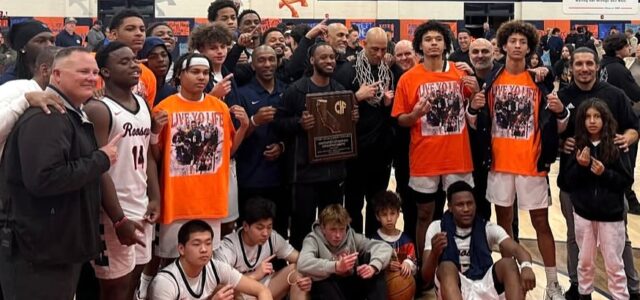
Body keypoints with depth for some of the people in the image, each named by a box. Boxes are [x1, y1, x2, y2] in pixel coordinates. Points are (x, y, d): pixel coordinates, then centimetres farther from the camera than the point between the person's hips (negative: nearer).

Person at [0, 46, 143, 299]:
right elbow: (43, 179, -32)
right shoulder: (45, 118, -19)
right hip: (37, 255, -10)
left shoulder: (75, 117, 15)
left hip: (64, 250, 10)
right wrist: (101, 159, -21)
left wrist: (119, 220, 20)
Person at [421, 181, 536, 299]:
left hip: (485, 289, 2)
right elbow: (427, 277, -2)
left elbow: (517, 250, -9)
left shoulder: (488, 228, 7)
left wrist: (526, 266, -34)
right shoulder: (437, 228, 3)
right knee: (447, 267, -32)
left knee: (508, 263, -23)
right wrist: (434, 253, -24)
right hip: (452, 290, -2)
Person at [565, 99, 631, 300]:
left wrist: (605, 173, -20)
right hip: (583, 212, 3)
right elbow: (569, 180, 0)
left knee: (614, 264, 6)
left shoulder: (616, 146, -8)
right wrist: (580, 165, -17)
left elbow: (627, 180, -7)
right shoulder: (578, 146, -1)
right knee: (585, 261, 17)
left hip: (610, 214, -3)